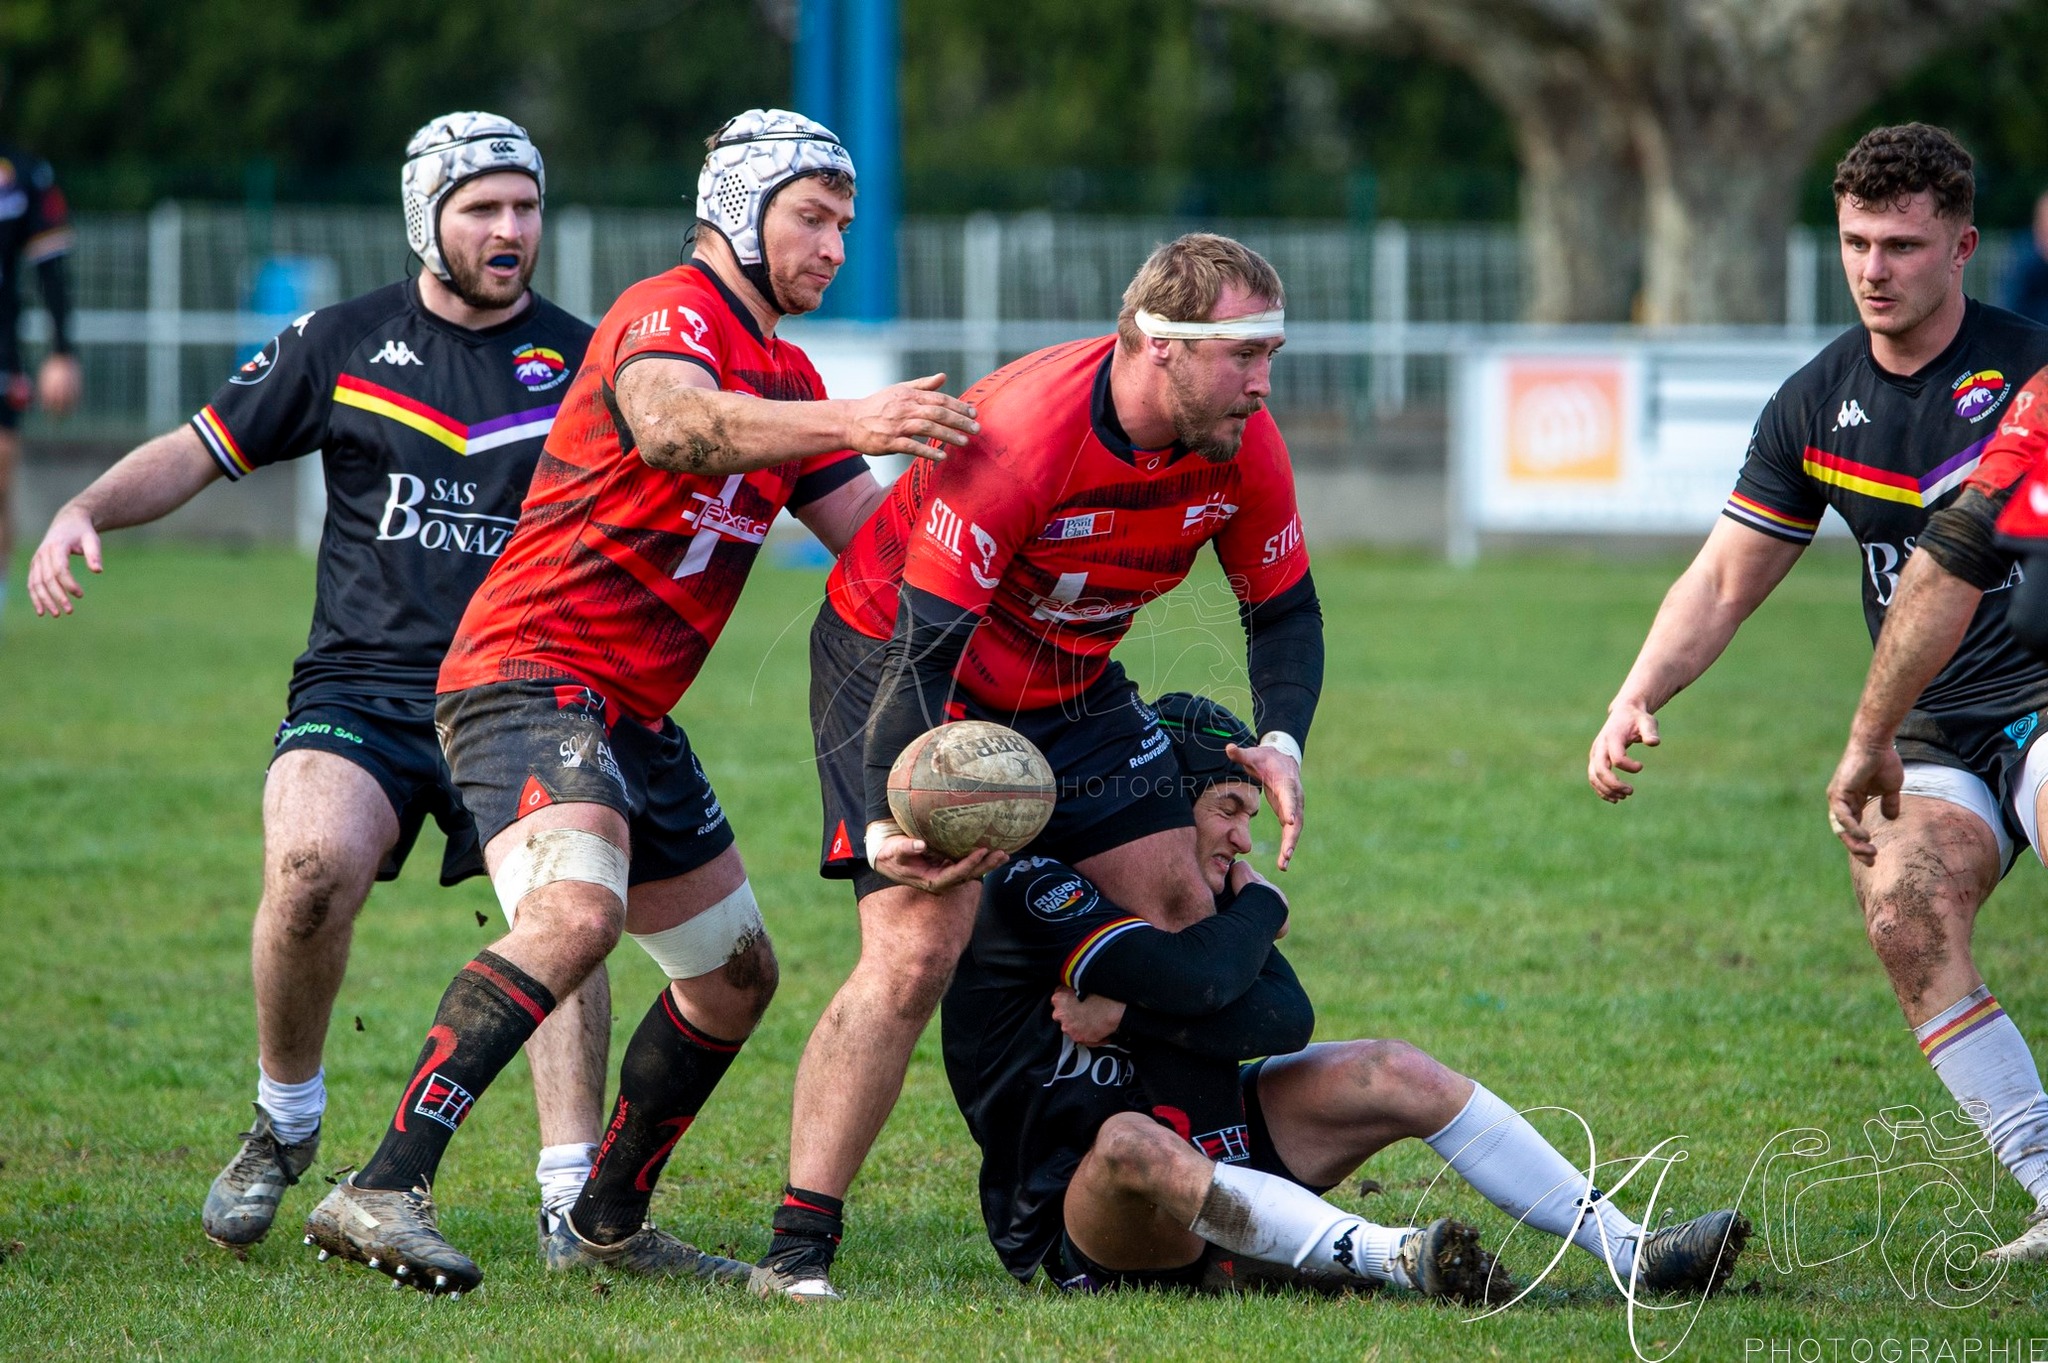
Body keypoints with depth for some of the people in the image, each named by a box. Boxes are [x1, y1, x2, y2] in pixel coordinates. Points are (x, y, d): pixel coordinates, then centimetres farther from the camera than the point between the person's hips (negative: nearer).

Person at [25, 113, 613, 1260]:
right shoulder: (343, 344, 8)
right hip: (359, 687, -1)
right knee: (314, 863, -28)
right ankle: (285, 1121, -3)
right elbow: (202, 452, 12)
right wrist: (86, 510, -5)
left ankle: (575, 1200, -19)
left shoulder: (583, 360, 8)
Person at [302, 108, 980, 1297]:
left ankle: (611, 1223, 29)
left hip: (632, 712, 10)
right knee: (577, 910, -33)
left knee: (737, 971, 16)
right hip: (533, 674, -10)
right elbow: (668, 425, -35)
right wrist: (845, 424, -49)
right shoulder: (671, 314, -12)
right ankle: (385, 1191, -39)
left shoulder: (785, 378, 20)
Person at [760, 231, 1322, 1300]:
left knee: (1187, 910, -2)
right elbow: (924, 639, -32)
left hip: (1070, 686, 7)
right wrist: (897, 815, -42)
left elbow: (1284, 610, 2)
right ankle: (796, 1251, -16)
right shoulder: (1017, 435, -34)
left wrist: (1281, 742, -17)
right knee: (915, 949, -19)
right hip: (894, 658, -7)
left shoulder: (1242, 448, -14)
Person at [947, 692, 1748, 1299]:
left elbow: (1287, 1021, -8)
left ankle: (1629, 1250, -8)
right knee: (1131, 1143, -42)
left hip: (1207, 1153, 8)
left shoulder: (1199, 885, 8)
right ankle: (1390, 1259, -59)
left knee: (1394, 1073, -4)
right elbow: (1191, 977, -30)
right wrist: (1259, 911, -9)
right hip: (1072, 1230, -8)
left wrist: (1134, 1012, -19)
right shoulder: (1030, 888, -17)